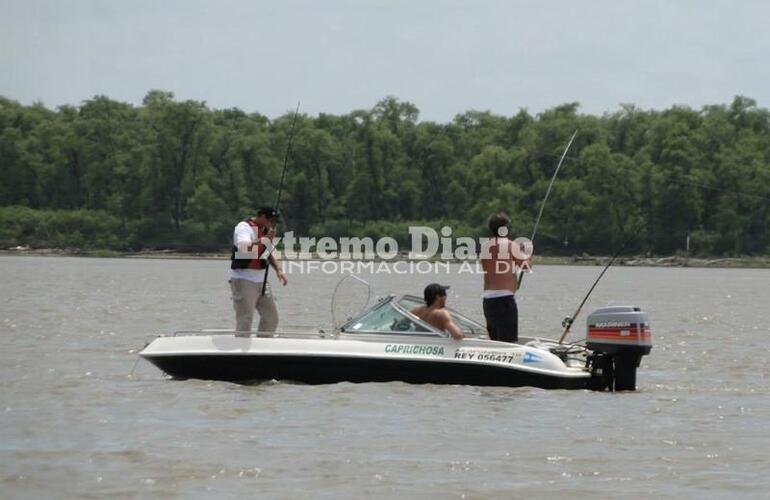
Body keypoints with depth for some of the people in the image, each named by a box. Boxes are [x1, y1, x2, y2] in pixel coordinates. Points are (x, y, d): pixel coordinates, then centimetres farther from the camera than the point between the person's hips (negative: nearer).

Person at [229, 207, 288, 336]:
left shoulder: (265, 230, 14)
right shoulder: (244, 227, -13)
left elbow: (268, 253, 26)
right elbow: (244, 248, -32)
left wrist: (278, 270, 13)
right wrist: (263, 240, -33)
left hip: (260, 280, 9)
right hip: (243, 280, -9)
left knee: (271, 317, 11)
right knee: (245, 320, -10)